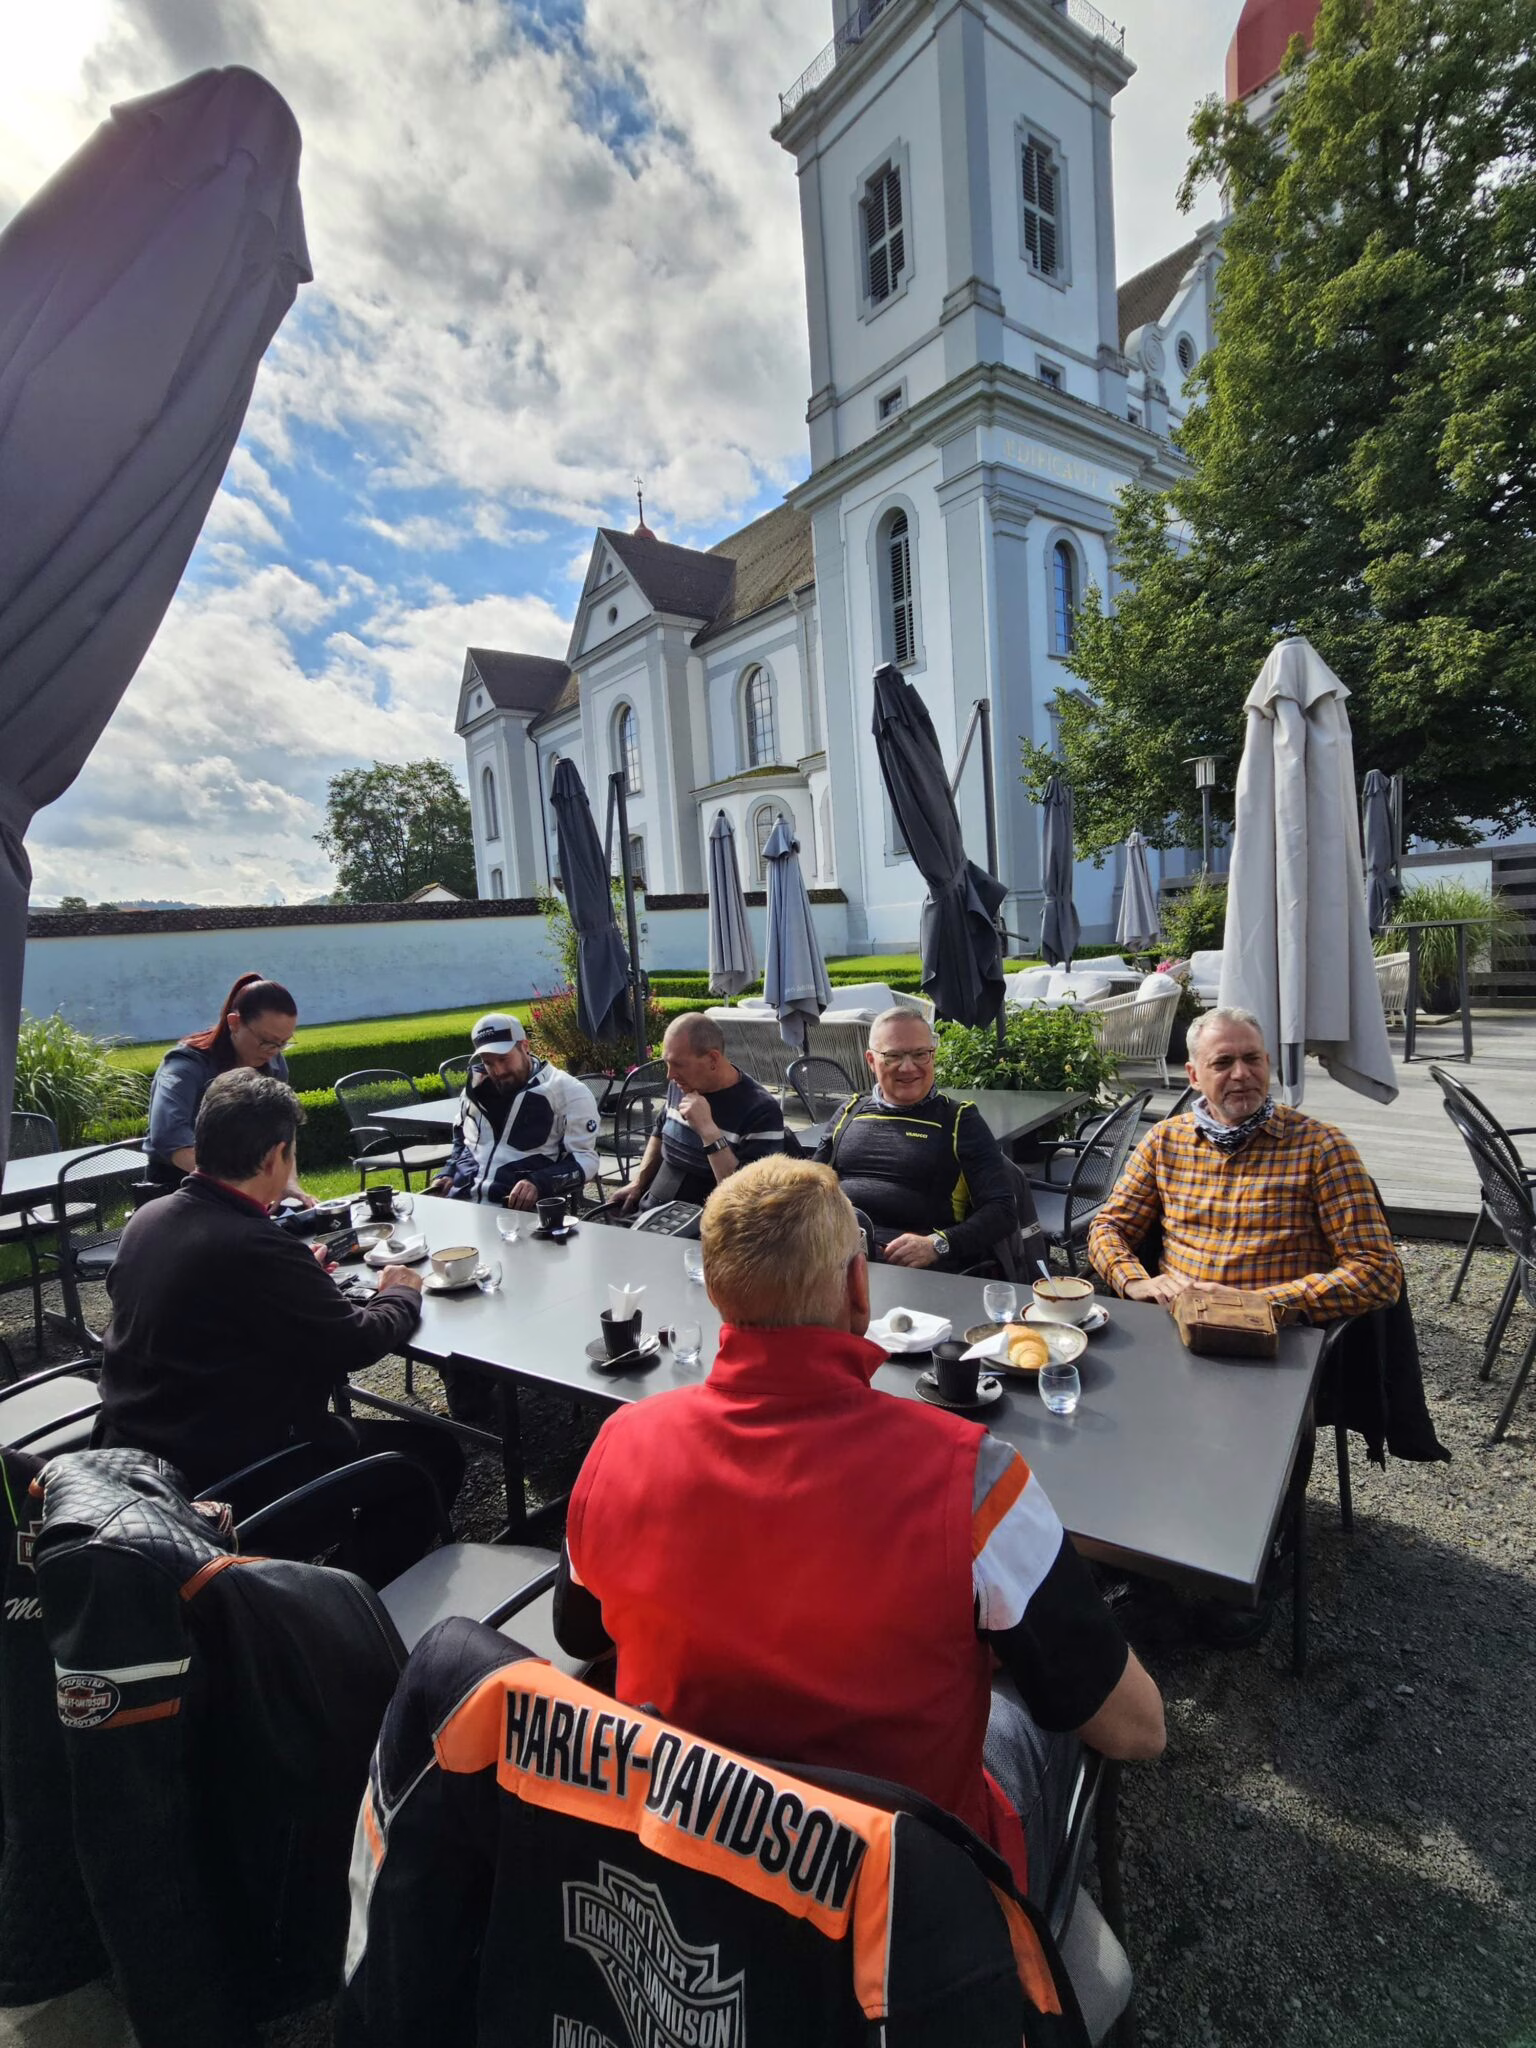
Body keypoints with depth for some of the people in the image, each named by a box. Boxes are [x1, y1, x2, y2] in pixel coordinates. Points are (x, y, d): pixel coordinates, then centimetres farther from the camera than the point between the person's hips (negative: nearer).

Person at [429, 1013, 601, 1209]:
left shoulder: (568, 1092, -2)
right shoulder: (476, 1091, 19)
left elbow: (585, 1158, -5)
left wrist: (538, 1184, -21)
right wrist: (448, 1174, 16)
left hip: (522, 1209, -5)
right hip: (461, 1201, 6)